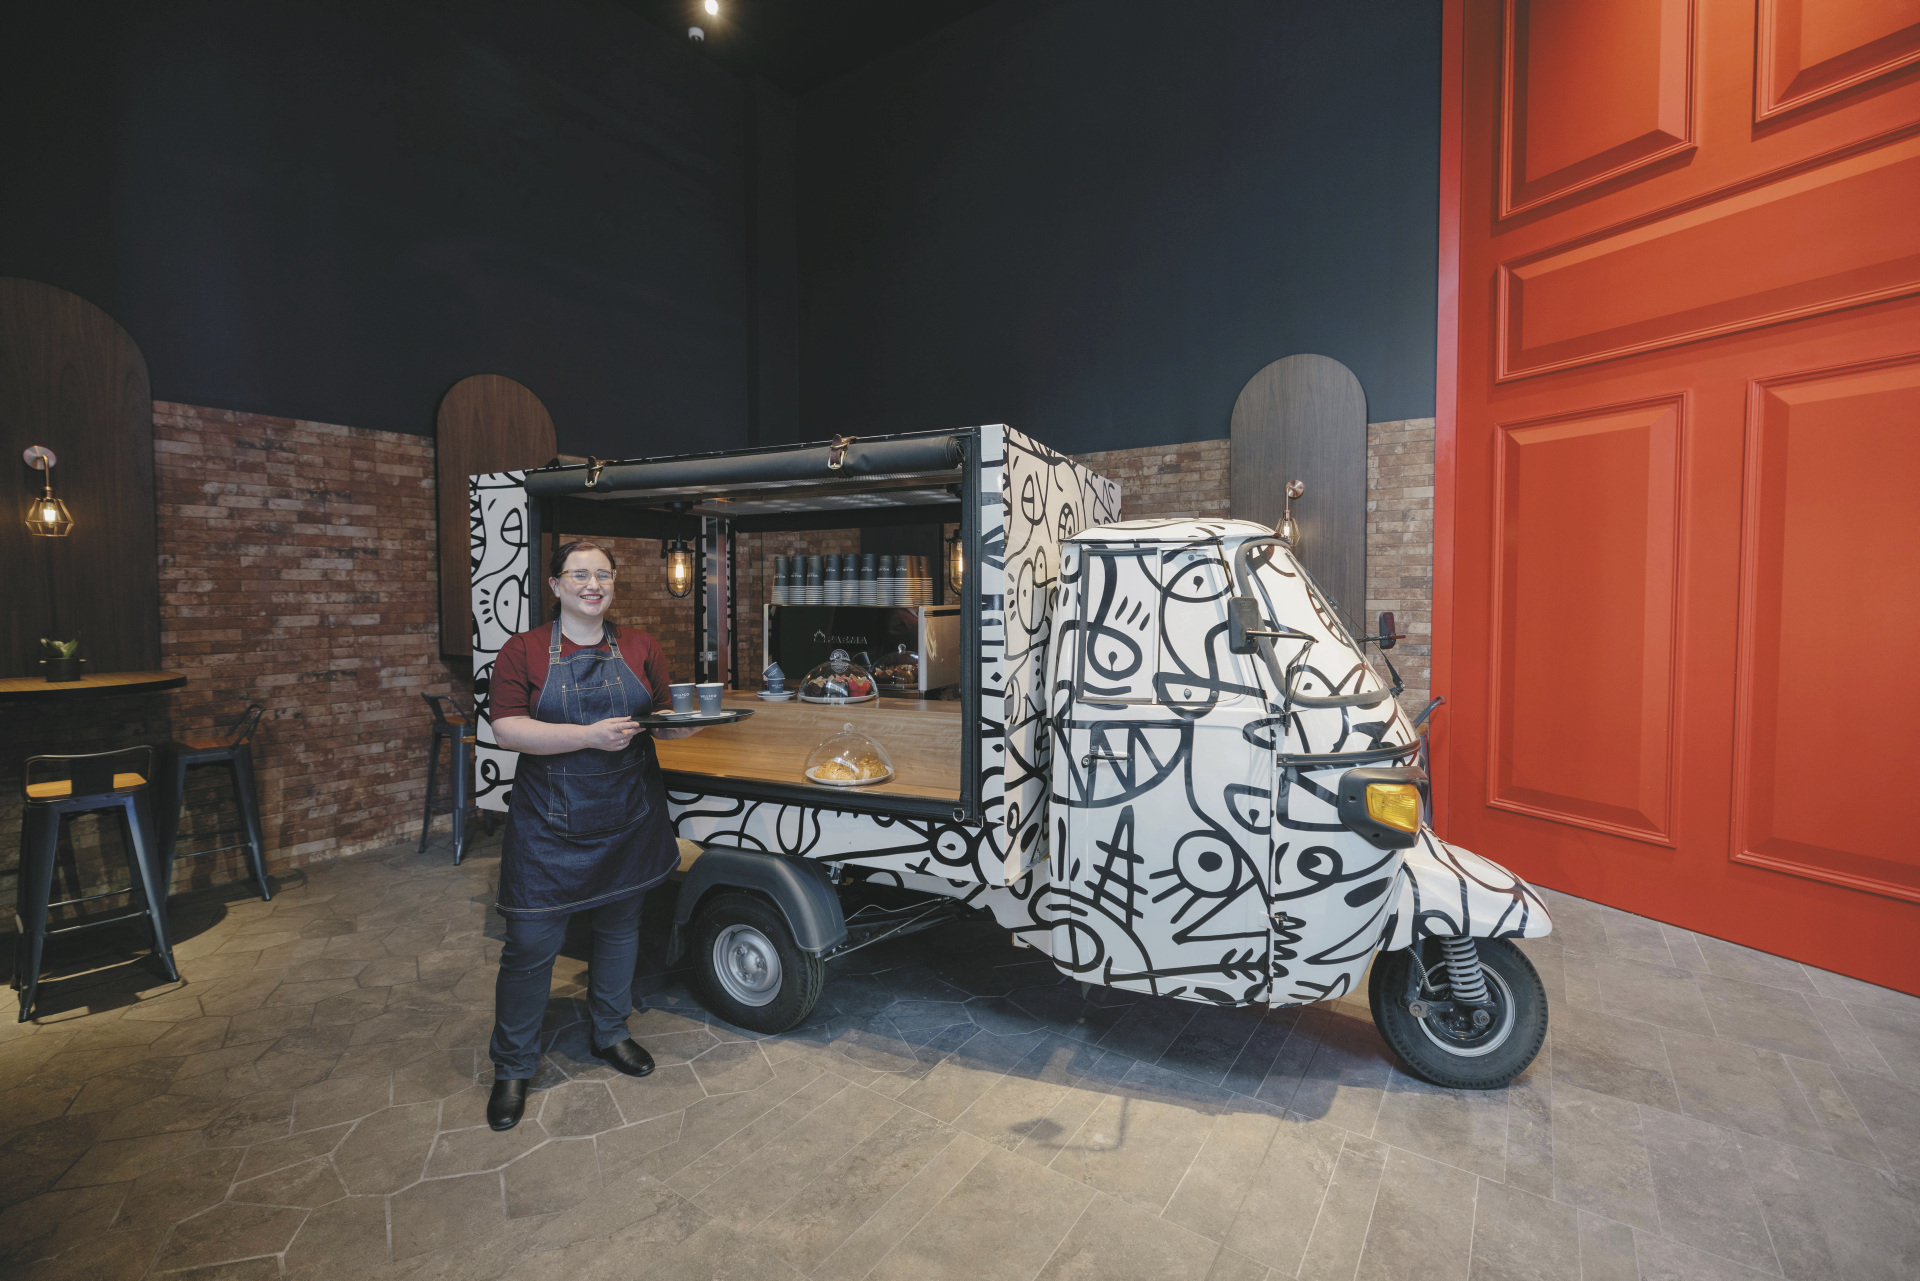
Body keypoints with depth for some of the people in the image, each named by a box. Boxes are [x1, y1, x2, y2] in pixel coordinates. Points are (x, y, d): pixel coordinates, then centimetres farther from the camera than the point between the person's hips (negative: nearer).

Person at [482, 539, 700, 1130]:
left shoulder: (639, 647, 5)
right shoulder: (523, 650, -5)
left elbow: (664, 720, 8)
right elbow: (507, 729, -14)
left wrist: (688, 721, -15)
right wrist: (590, 735, -25)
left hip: (627, 817, 4)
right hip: (550, 823, -3)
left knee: (620, 927, 17)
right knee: (530, 945, 3)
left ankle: (611, 1033, 40)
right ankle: (512, 1068, 26)